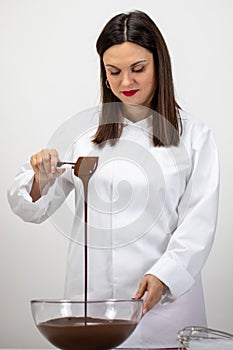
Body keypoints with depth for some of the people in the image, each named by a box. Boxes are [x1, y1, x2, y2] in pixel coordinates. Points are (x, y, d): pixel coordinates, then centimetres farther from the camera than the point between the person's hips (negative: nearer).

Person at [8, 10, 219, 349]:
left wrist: (163, 275, -21)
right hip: (90, 296, 2)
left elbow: (198, 223, -6)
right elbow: (35, 208, 6)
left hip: (165, 299, -1)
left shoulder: (194, 136, 0)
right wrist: (41, 179, -15)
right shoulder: (85, 130, 5)